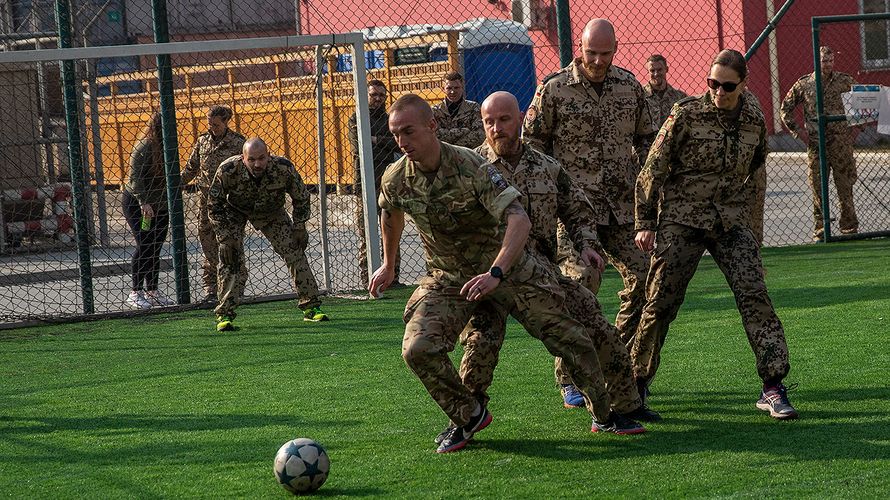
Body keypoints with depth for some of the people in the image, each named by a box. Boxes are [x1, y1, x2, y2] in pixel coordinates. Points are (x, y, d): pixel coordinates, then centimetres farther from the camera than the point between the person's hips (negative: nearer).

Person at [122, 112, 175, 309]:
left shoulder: (166, 147, 7)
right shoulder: (144, 147, -15)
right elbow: (135, 178, -19)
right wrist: (143, 202, -25)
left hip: (159, 206, 7)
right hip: (136, 204, -7)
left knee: (155, 249, 7)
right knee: (144, 246, -10)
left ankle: (152, 291, 14)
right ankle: (135, 293, -5)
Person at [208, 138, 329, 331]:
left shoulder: (284, 168, -31)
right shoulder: (227, 171, -35)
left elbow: (301, 197, -10)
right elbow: (215, 206, -20)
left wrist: (299, 227, -10)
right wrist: (226, 238, -23)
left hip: (271, 212, 2)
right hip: (234, 212, -2)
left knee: (295, 252, -7)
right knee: (229, 260, -18)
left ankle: (311, 306, 5)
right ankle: (224, 314, -11)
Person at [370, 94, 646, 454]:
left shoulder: (469, 166, -25)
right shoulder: (395, 179, -11)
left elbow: (518, 219, -34)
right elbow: (390, 215, 15)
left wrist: (495, 273, -48)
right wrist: (388, 265, 29)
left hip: (506, 266, -3)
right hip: (447, 278, 3)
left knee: (570, 339, -3)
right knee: (417, 349, -21)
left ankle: (604, 417, 20)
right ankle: (468, 417, 2)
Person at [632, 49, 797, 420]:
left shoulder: (754, 121, 3)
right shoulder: (686, 114, -9)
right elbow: (654, 169, -4)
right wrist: (645, 223, -5)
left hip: (731, 222, 3)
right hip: (681, 220, -3)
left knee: (754, 295, -12)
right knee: (660, 303, -1)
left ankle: (773, 386, -12)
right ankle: (637, 379, 18)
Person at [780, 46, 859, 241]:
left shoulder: (844, 81, 2)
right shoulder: (803, 84, 3)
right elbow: (786, 108, 13)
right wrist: (797, 130, 5)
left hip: (840, 142, 0)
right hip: (815, 144, 0)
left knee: (845, 187, 2)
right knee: (818, 189, 2)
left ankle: (849, 228, 12)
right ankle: (819, 230, 9)